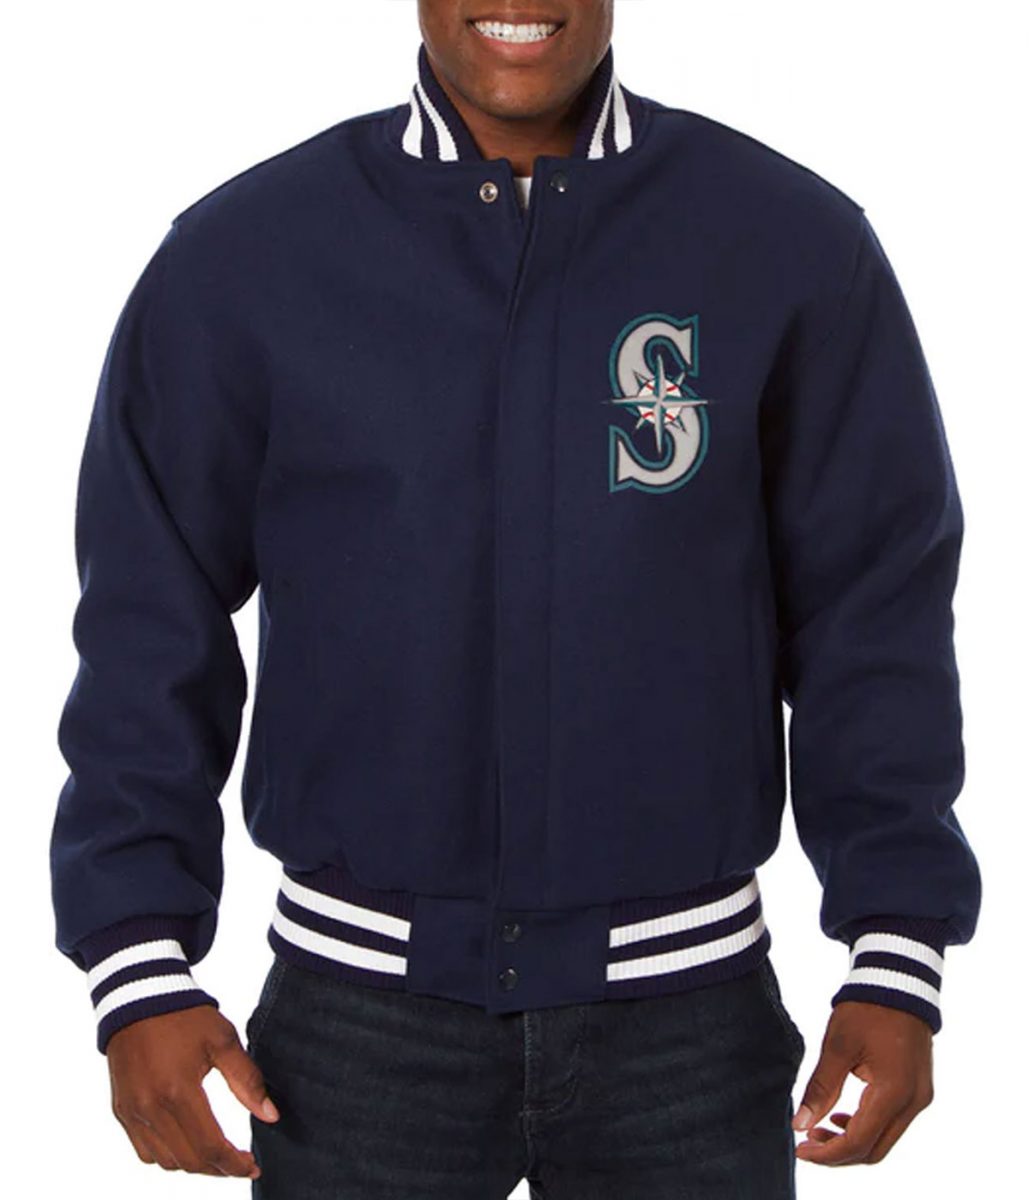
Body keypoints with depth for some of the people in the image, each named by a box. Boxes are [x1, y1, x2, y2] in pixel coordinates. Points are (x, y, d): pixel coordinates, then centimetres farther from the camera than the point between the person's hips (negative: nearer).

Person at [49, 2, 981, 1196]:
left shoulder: (793, 243, -3)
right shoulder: (242, 252, -3)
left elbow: (875, 614, 0)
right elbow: (153, 621, 0)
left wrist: (896, 958, -4)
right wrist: (140, 969, -4)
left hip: (687, 1007, 0)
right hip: (359, 1013, 0)